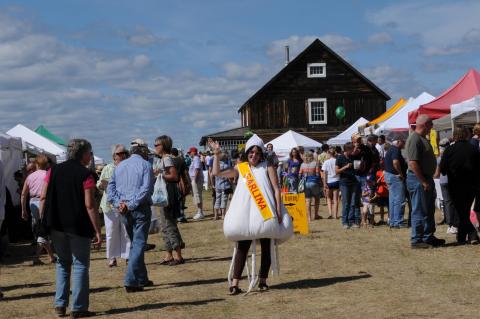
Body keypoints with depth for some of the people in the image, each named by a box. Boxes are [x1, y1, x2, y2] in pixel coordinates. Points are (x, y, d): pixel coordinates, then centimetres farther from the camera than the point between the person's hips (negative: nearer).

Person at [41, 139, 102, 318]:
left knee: (62, 263, 17)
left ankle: (60, 304, 14)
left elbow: (43, 198, 3)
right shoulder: (85, 174, -9)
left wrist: (42, 222, 9)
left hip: (56, 225, 5)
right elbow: (89, 205, -14)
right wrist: (98, 231, -12)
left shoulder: (53, 171, 6)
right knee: (80, 264, 3)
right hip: (79, 227, -5)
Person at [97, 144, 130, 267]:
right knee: (111, 232, 3)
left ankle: (128, 256, 11)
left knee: (127, 232, 2)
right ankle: (112, 257, 13)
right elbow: (99, 186, 9)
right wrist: (101, 184, -13)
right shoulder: (107, 169, 6)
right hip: (110, 205, 0)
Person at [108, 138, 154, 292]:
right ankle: (131, 281, -12)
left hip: (124, 211, 6)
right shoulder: (145, 165, -4)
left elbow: (110, 187, 8)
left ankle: (142, 278, 24)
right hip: (140, 210, -6)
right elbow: (146, 189, -16)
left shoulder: (119, 166, 14)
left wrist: (119, 204, -3)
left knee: (135, 243, 18)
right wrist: (131, 205, -15)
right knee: (139, 244, -5)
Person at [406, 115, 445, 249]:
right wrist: (424, 182, -22)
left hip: (426, 179, 11)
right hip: (418, 180, -11)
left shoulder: (422, 138, 16)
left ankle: (429, 237, 25)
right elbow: (413, 163, -24)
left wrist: (428, 181, 18)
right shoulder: (414, 139, -18)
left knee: (429, 211, 16)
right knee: (419, 211, -5)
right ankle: (416, 240, 2)